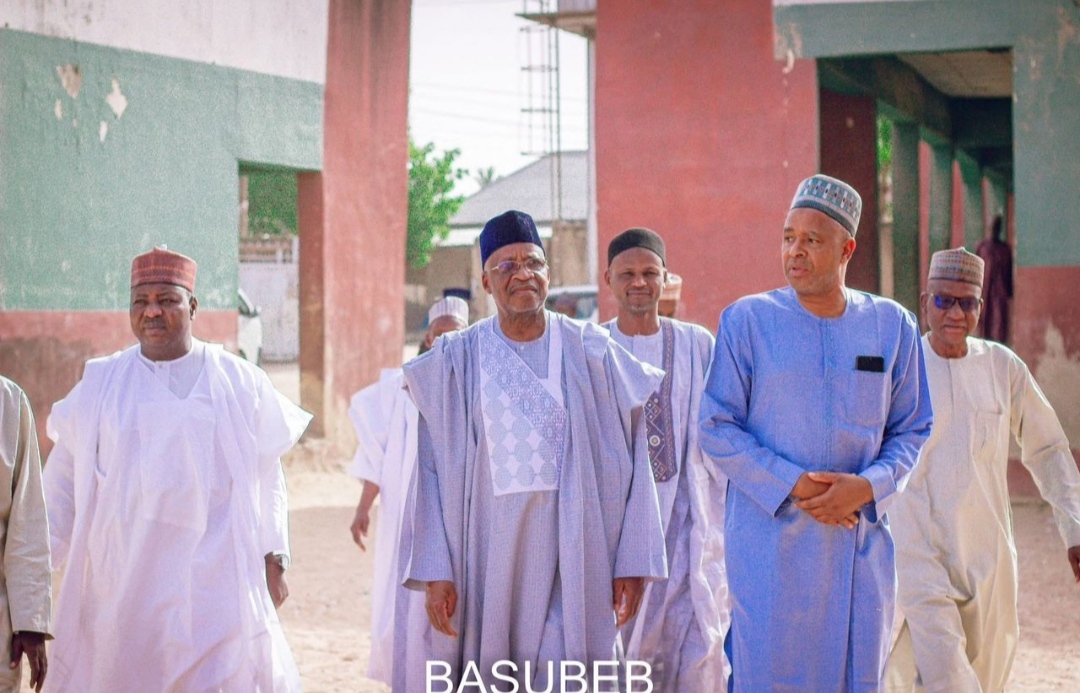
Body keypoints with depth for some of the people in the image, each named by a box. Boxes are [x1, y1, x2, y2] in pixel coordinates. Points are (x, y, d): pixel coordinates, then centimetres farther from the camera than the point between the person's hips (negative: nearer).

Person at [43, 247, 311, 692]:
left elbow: (267, 480, 6)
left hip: (214, 582, -1)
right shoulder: (99, 384, 7)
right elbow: (63, 480, 8)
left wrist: (273, 561, 1)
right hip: (121, 581, 2)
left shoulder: (239, 383, 4)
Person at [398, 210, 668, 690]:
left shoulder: (590, 352, 1)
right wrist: (435, 570, -5)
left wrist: (634, 559, -3)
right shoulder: (457, 360, 2)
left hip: (572, 558, 0)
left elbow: (633, 459, 2)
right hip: (487, 556, 1)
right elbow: (432, 471, 1)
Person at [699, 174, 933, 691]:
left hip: (861, 539, 3)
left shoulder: (891, 326, 6)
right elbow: (716, 428, -3)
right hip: (770, 537, -3)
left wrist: (866, 486, -9)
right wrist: (792, 486, -13)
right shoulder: (746, 320, -2)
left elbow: (911, 430, 10)